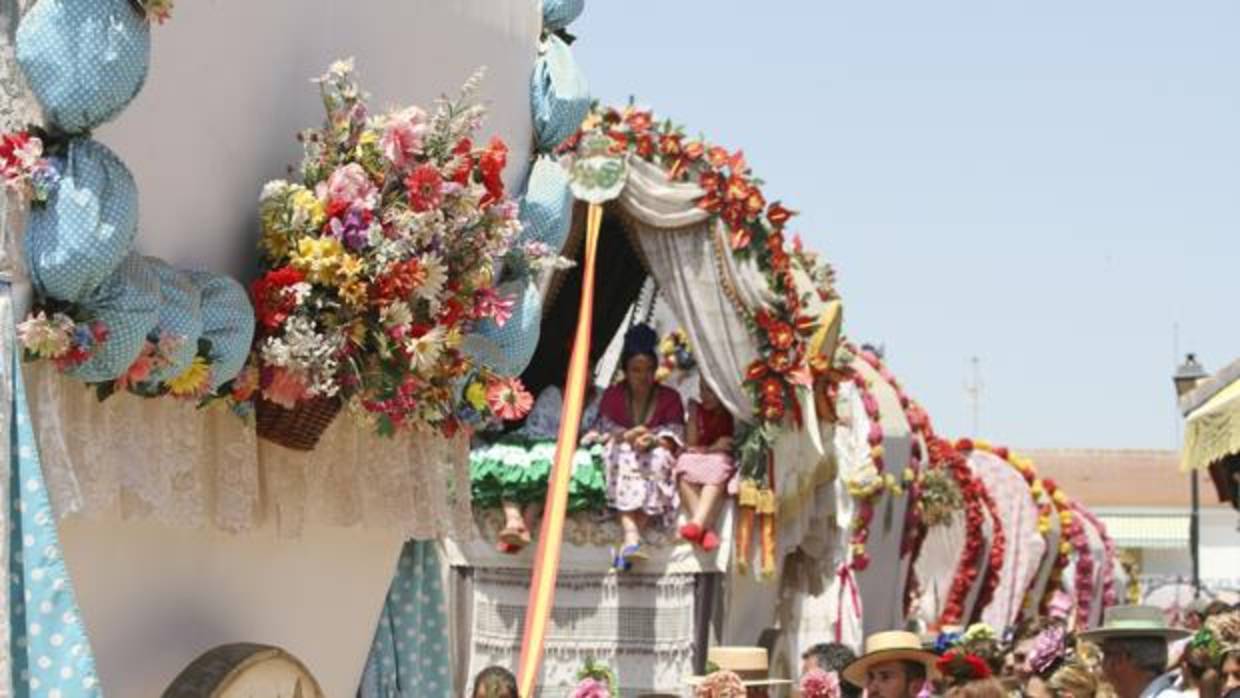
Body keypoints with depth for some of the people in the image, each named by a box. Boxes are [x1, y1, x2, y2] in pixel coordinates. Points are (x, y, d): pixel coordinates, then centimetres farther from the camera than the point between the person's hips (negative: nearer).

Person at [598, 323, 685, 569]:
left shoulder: (669, 397, 7)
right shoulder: (612, 395, 9)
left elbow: (674, 438, -3)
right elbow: (605, 431, 0)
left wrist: (652, 441, -25)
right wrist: (627, 437, -22)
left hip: (655, 454, 0)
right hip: (620, 453, 0)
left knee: (659, 458, -36)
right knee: (625, 457, -35)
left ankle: (628, 545, -49)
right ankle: (632, 536, -54)